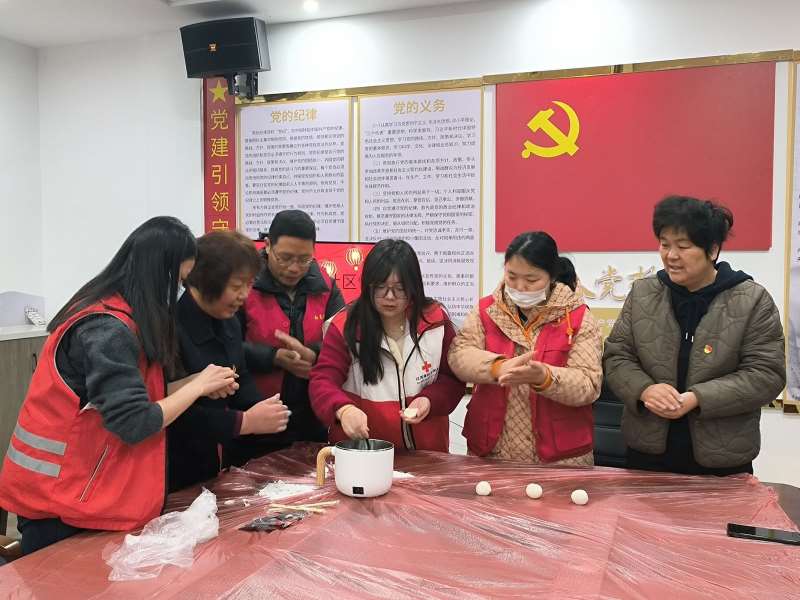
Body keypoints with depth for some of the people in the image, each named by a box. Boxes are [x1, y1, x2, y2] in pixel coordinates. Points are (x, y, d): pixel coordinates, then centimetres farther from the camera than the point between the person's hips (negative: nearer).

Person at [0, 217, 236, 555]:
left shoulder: (105, 313, 6)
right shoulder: (109, 329, -24)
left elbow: (128, 395, 8)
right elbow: (134, 424, -26)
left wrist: (200, 387, 3)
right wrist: (197, 386, -14)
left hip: (67, 486, 9)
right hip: (59, 493, -9)